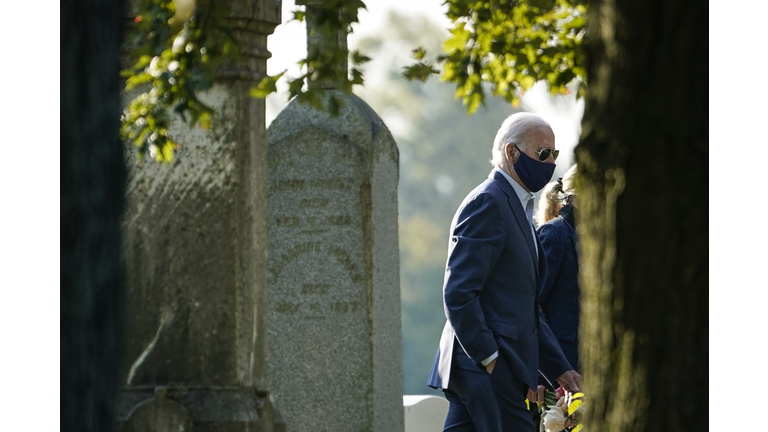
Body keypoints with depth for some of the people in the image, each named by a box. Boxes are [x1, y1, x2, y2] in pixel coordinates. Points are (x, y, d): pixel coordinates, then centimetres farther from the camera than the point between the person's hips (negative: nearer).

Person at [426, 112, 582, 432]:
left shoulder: (517, 207, 22)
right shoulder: (488, 204, -10)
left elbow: (526, 307, 25)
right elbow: (458, 294, -18)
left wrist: (559, 370, 20)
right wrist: (491, 360, -19)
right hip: (485, 370, -10)